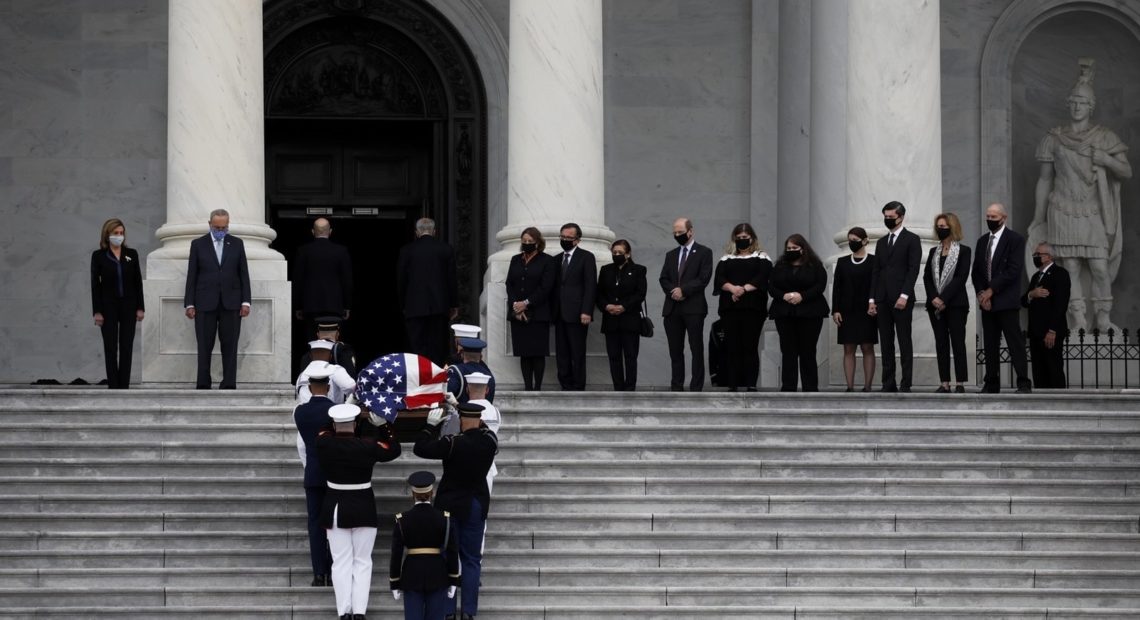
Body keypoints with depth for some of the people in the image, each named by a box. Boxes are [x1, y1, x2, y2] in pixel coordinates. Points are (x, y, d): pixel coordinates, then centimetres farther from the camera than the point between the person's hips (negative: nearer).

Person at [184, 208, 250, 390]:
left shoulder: (237, 244, 9)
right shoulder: (198, 244, 6)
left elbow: (244, 274, 9)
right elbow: (191, 276, 5)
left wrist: (245, 301, 0)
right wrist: (189, 304, -1)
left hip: (231, 303, 1)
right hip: (205, 303, -1)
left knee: (230, 346, -1)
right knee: (204, 346, -1)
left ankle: (229, 384, 0)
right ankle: (203, 385, 2)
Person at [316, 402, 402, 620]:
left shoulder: (323, 444, -9)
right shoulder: (367, 446, -14)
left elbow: (329, 431, 15)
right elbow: (394, 449, 3)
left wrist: (361, 416, 19)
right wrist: (382, 425, 10)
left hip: (334, 509, 2)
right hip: (363, 509, -2)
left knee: (341, 563, 5)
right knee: (362, 562, 6)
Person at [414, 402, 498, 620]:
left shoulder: (453, 443, -21)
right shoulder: (490, 441, -8)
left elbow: (420, 449, -16)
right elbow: (482, 429, 17)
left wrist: (431, 424, -6)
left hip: (450, 505, -3)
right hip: (477, 506, 3)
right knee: (471, 559, 9)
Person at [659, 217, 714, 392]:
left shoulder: (704, 253, 3)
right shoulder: (671, 255, 20)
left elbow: (703, 278, -8)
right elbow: (663, 279, 12)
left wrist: (683, 290, -13)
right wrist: (673, 291, -8)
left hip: (693, 307, -5)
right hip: (672, 309, 5)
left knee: (696, 350, -5)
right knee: (675, 351, 5)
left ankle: (696, 389, -5)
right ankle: (676, 388, 7)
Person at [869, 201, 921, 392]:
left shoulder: (912, 240, 1)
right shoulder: (881, 243, 19)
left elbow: (913, 269, -8)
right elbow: (875, 272, 16)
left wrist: (904, 295, -16)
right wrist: (872, 299, 8)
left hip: (901, 299, -6)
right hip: (882, 300, 6)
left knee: (904, 342, -4)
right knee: (886, 343, 4)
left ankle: (905, 384, -4)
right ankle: (888, 383, 5)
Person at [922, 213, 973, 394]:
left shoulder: (963, 251, -1)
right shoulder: (933, 252, 14)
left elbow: (961, 277, -10)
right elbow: (926, 277, 7)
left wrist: (944, 299, -16)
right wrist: (934, 298, -10)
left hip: (955, 303, -5)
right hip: (935, 304, 5)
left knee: (958, 342, -5)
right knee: (941, 343, 3)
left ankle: (960, 384, -5)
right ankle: (945, 383, 3)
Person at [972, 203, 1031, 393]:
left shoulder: (1015, 240, -3)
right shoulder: (982, 241, 16)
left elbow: (1014, 270, -12)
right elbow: (976, 271, 15)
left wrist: (991, 290, -12)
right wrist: (981, 293, -2)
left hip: (1006, 300, -6)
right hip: (986, 300, 6)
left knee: (1015, 342, -8)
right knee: (990, 344, 5)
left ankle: (1024, 383, -7)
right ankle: (991, 383, 8)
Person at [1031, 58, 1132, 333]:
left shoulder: (1105, 139, 2)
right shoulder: (1054, 139, 4)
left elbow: (1127, 172, 0)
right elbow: (1044, 179, 9)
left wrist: (1108, 161, -20)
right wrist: (1038, 218, 9)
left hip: (1093, 214, -1)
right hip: (1063, 212, 1)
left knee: (1100, 267, -5)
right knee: (1071, 268, 0)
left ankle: (1102, 320, 8)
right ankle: (1079, 322, 4)